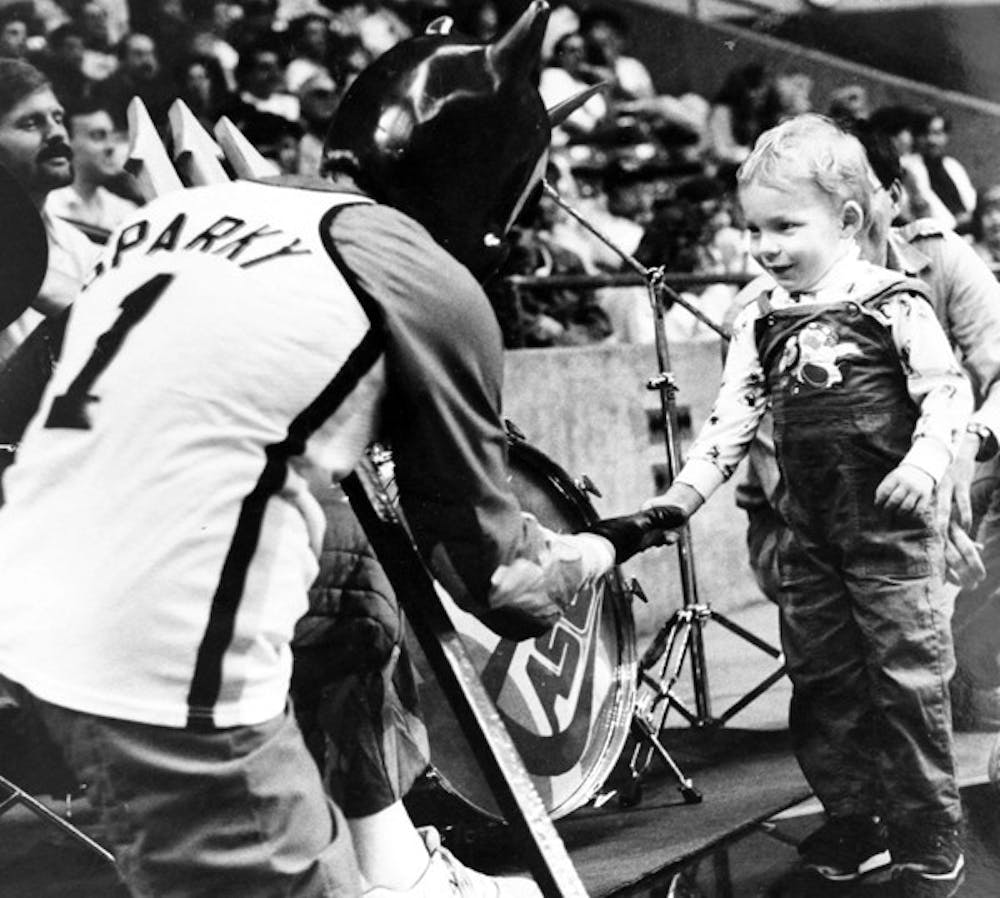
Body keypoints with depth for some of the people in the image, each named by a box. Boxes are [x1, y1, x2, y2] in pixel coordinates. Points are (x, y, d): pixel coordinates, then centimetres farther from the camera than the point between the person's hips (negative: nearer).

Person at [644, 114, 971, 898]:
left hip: (891, 524, -5)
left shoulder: (893, 303, -8)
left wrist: (925, 460, -25)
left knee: (908, 678, -1)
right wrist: (685, 493, -1)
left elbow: (947, 389, -9)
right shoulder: (761, 323, 7)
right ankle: (852, 825, 24)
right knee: (821, 679, 10)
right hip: (810, 532, 6)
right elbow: (733, 415, 7)